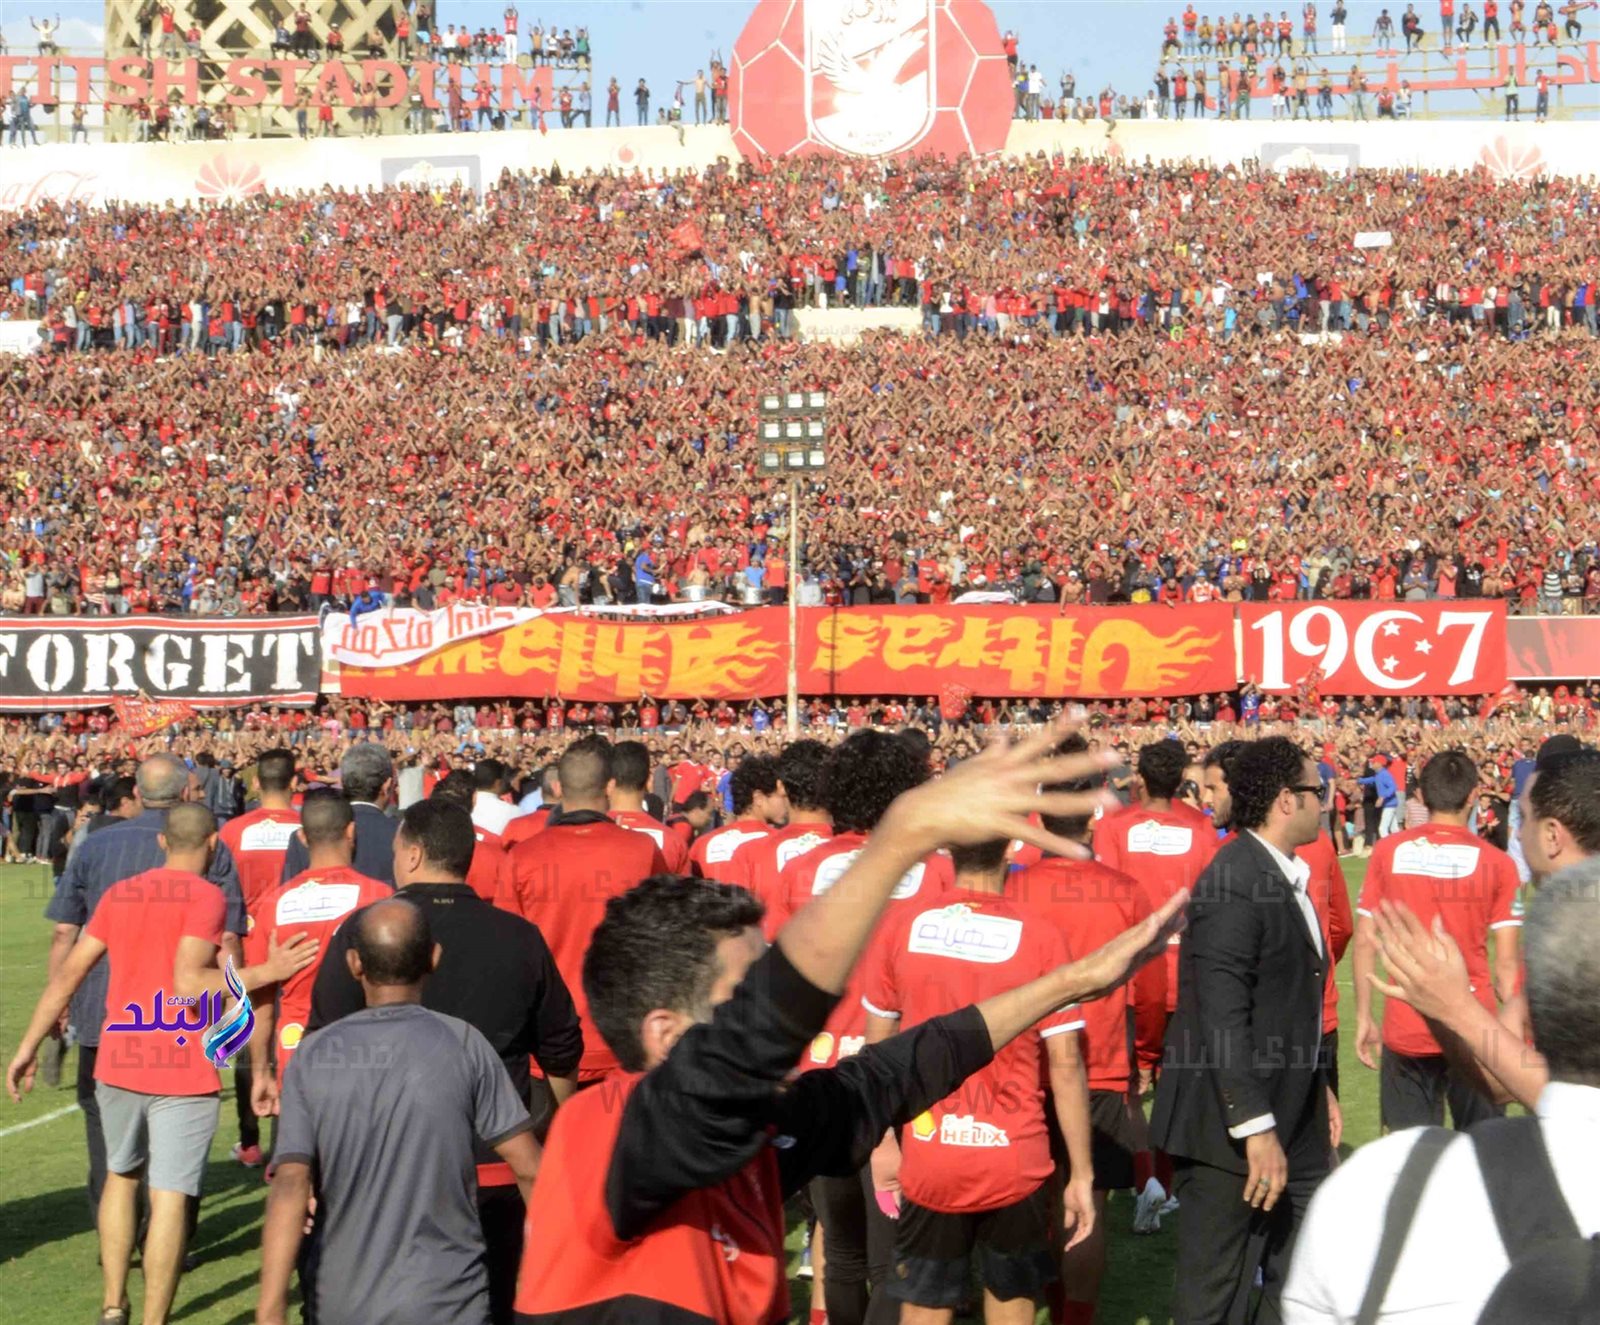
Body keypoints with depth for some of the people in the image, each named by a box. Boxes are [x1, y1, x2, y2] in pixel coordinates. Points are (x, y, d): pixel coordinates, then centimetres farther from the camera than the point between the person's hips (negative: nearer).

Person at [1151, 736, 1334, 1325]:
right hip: (1229, 1123, -10)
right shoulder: (1233, 883, -20)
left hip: (1292, 1119, 10)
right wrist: (1256, 1127, -26)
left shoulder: (1284, 875, 10)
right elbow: (1222, 1017, -25)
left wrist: (1315, 1088, 20)